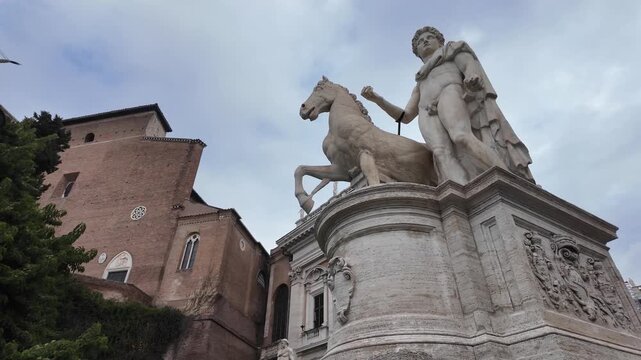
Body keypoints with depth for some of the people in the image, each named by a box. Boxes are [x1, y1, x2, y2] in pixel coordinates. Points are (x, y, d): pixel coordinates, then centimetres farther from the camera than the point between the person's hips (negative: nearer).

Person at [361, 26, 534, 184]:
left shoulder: (454, 50, 32)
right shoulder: (421, 84, 41)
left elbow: (470, 66, 9)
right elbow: (405, 117, 29)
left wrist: (472, 76, -17)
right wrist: (377, 99, 17)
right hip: (427, 114, 3)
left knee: (462, 138, -36)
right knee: (442, 153, -31)